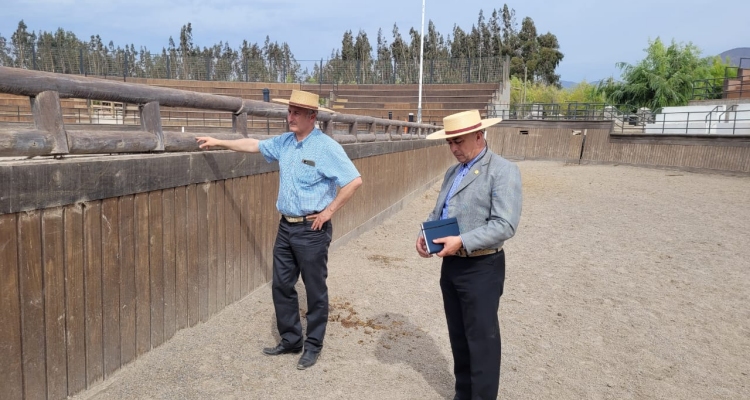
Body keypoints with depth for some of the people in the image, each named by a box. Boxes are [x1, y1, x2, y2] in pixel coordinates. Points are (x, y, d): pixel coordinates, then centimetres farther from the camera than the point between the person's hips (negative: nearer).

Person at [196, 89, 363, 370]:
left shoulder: (326, 147, -15)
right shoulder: (284, 142, 7)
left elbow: (354, 181, -19)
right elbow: (254, 145, 22)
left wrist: (329, 211, -15)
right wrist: (219, 142, 24)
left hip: (312, 230, -7)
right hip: (286, 226, 7)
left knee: (315, 290, 5)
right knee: (281, 286, 13)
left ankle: (313, 347, 21)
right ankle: (290, 340, 29)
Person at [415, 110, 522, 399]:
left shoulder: (503, 171, -13)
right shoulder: (453, 172, 12)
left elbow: (505, 225, -22)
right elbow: (438, 212, 18)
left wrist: (462, 242, -27)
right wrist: (425, 235, -2)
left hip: (481, 268, -8)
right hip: (451, 265, 8)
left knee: (481, 339, 3)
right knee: (458, 336, 19)